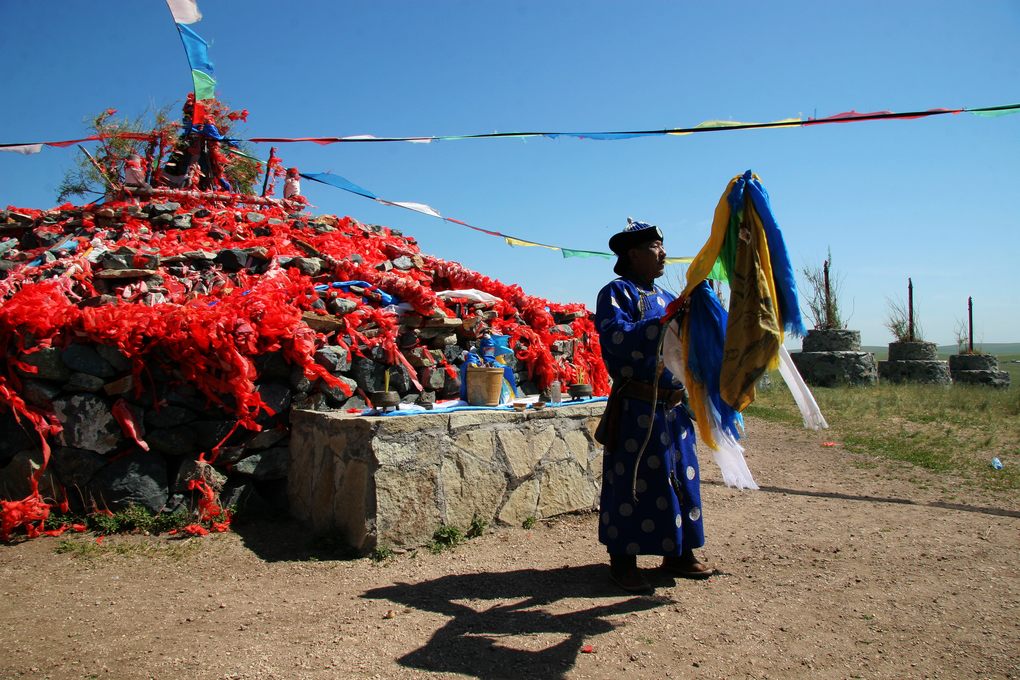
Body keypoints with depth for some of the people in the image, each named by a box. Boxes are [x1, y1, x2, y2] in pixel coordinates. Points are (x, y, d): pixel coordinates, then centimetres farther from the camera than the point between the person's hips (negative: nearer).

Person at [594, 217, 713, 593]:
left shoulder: (666, 297, 19)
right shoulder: (617, 292, -4)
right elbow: (616, 337, -22)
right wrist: (667, 322, -25)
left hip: (674, 408, 8)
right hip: (637, 410, -8)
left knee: (680, 478, 13)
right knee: (631, 483, -1)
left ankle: (678, 553, 27)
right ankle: (623, 561, 12)